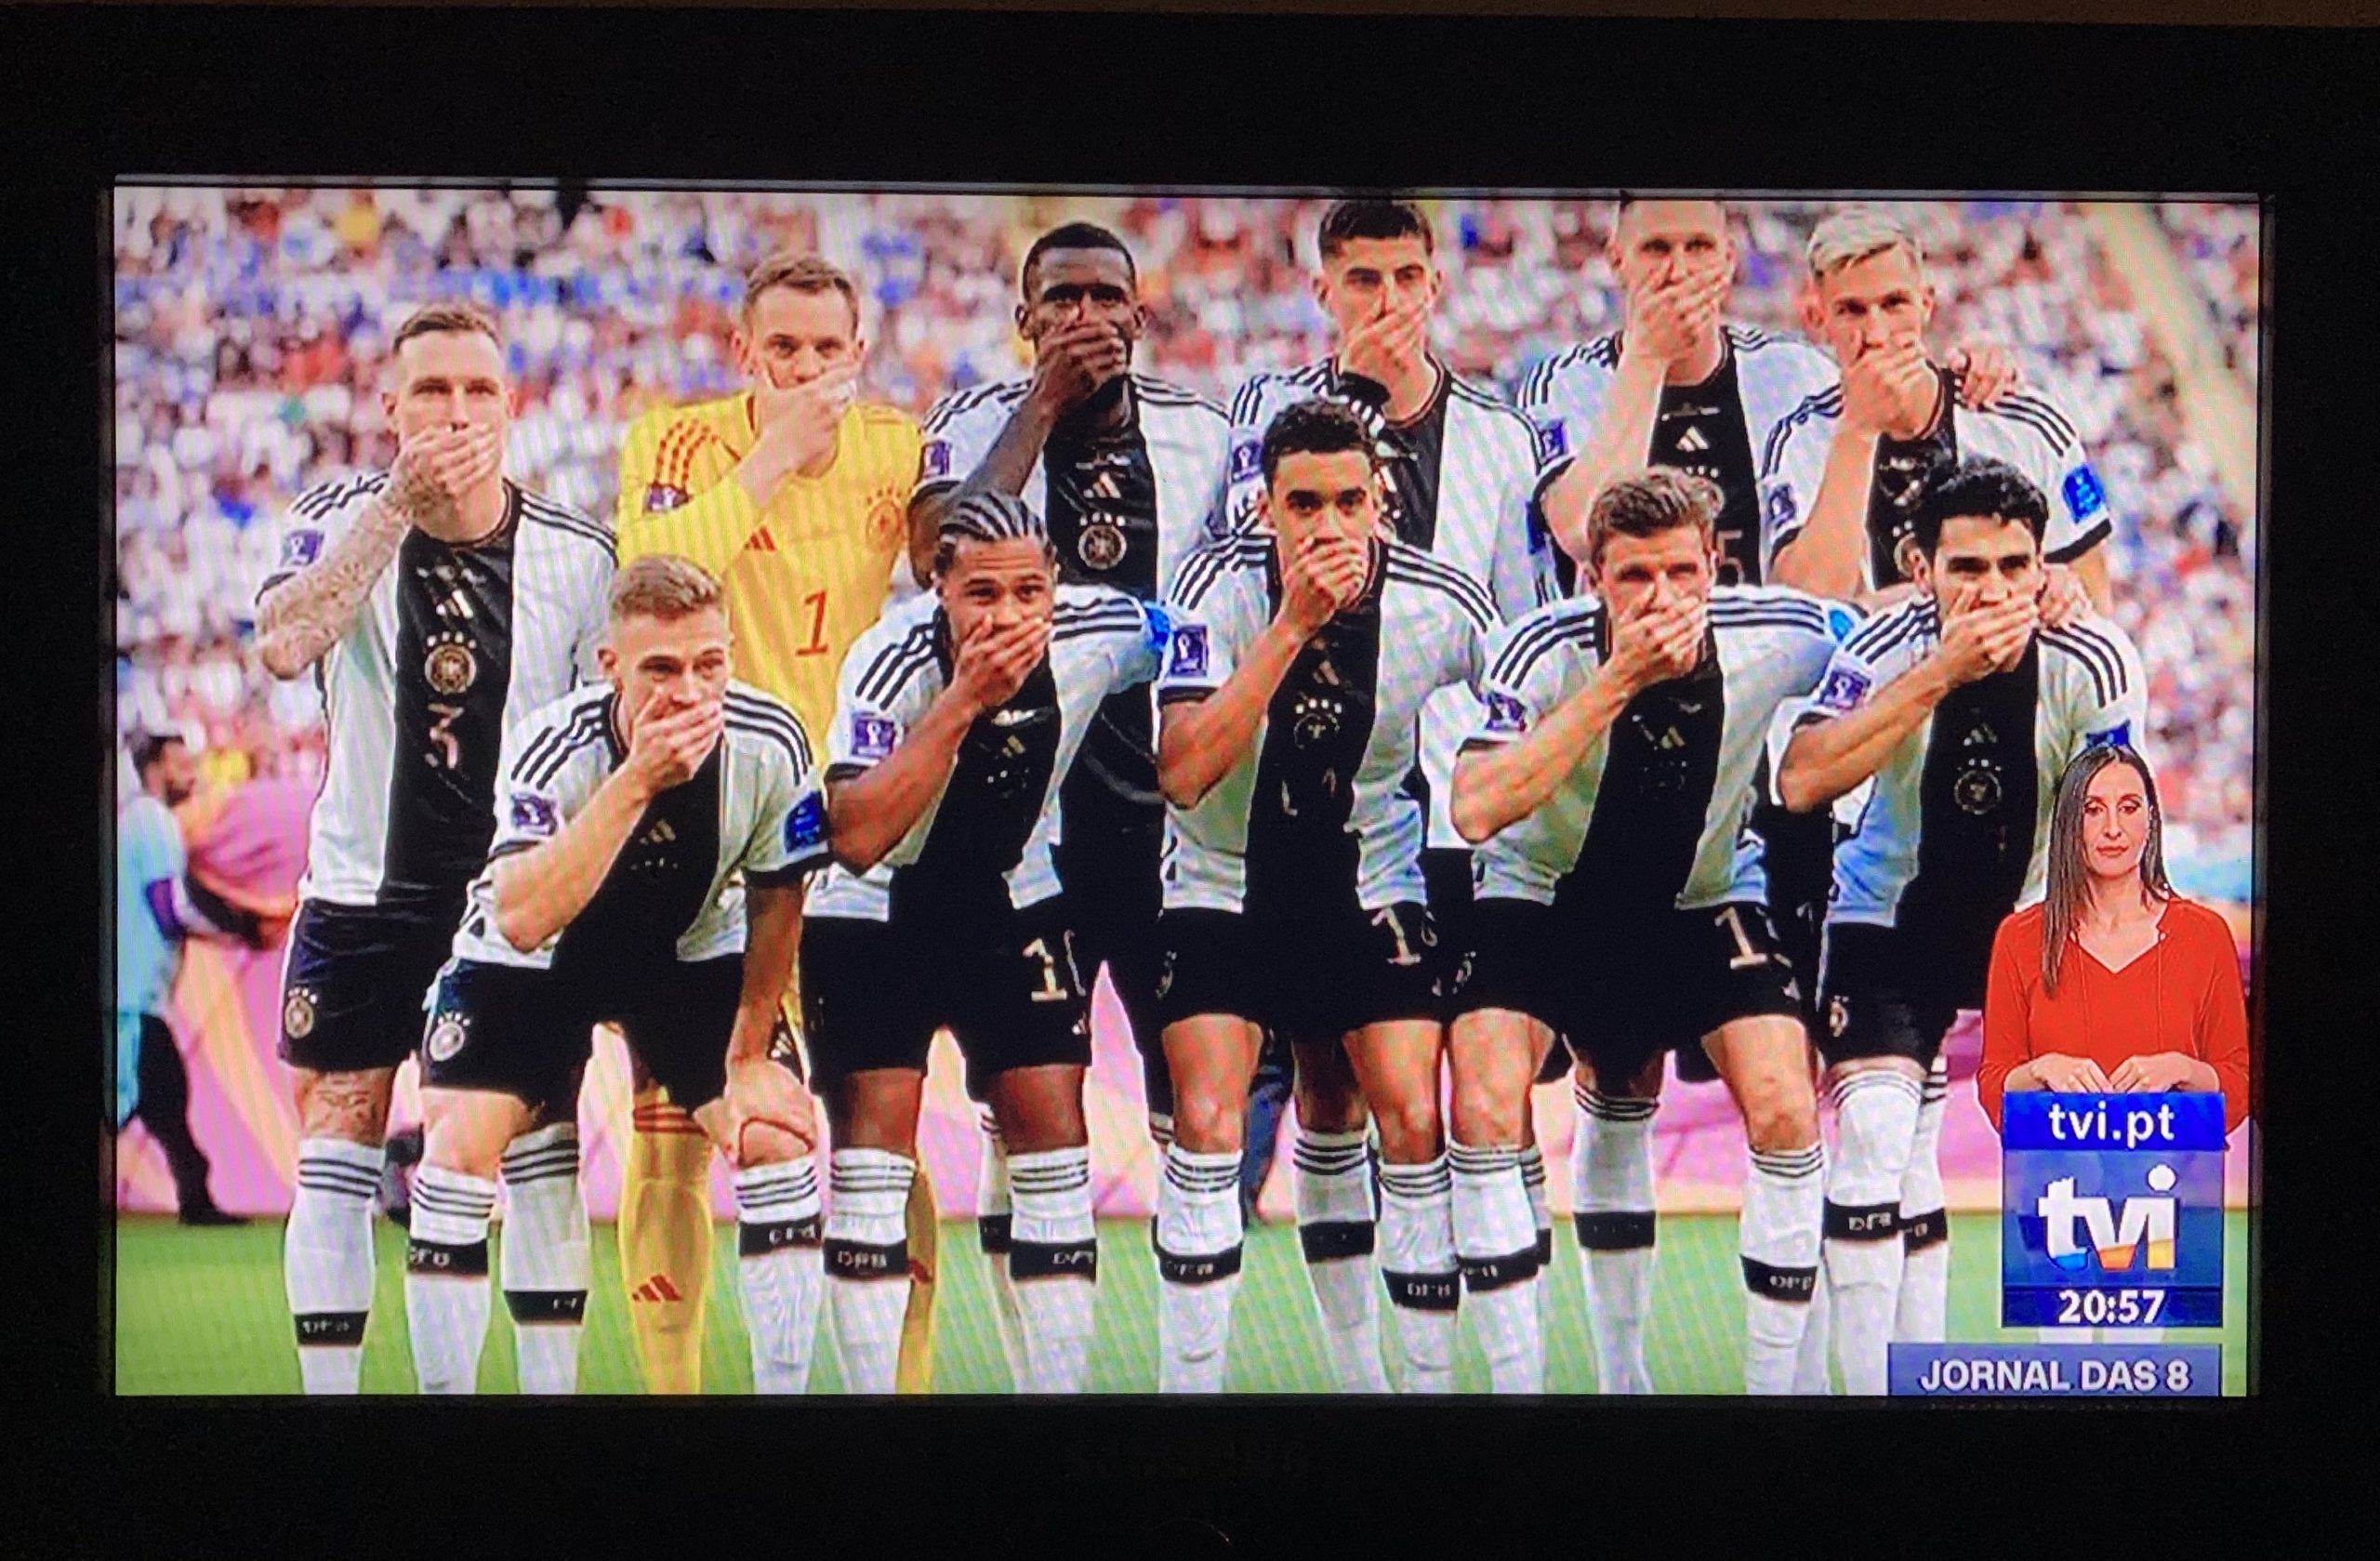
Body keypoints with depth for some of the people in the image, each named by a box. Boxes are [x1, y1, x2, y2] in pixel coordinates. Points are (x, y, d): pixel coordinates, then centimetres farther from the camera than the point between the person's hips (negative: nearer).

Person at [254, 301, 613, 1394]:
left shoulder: (577, 555, -4)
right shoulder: (342, 519, -8)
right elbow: (284, 646, -29)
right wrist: (400, 504, -33)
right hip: (364, 894, -1)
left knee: (543, 1160, -1)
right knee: (334, 1167, 1)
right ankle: (328, 1389, 8)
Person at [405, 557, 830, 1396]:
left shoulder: (769, 744, -24)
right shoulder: (553, 747, -33)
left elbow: (775, 899, -5)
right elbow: (519, 920, -47)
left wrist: (750, 1055, -2)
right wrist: (636, 781, -50)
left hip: (691, 950, 2)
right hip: (534, 958, -2)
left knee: (776, 1134, -13)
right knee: (459, 1145, -17)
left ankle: (783, 1388, -1)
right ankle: (444, 1388, -4)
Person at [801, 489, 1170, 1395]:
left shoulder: (1099, 633, -18)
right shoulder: (893, 660, -29)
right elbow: (858, 841, -40)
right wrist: (963, 701, -42)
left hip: (1013, 899, 3)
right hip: (873, 912, -3)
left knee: (1052, 1131, -3)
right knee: (874, 1137, -10)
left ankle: (1061, 1386, 4)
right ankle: (872, 1388, -3)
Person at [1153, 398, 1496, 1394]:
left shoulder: (1442, 604, -14)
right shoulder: (1222, 584, -19)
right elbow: (1184, 775, -30)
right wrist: (1292, 624, -34)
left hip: (1369, 885, 1)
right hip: (1223, 889, -1)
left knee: (1415, 1125, -10)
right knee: (1208, 1126, -15)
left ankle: (1430, 1378, 3)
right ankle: (1187, 1384, -4)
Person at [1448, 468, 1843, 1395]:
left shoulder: (1776, 638, -19)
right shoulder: (1548, 649, -26)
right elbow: (1476, 811, -41)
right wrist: (1617, 681, -42)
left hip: (1704, 904, 2)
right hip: (1544, 900, -2)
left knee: (1785, 1113, -17)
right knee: (1486, 1108, -23)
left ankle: (1773, 1384, -4)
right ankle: (1514, 1384, -13)